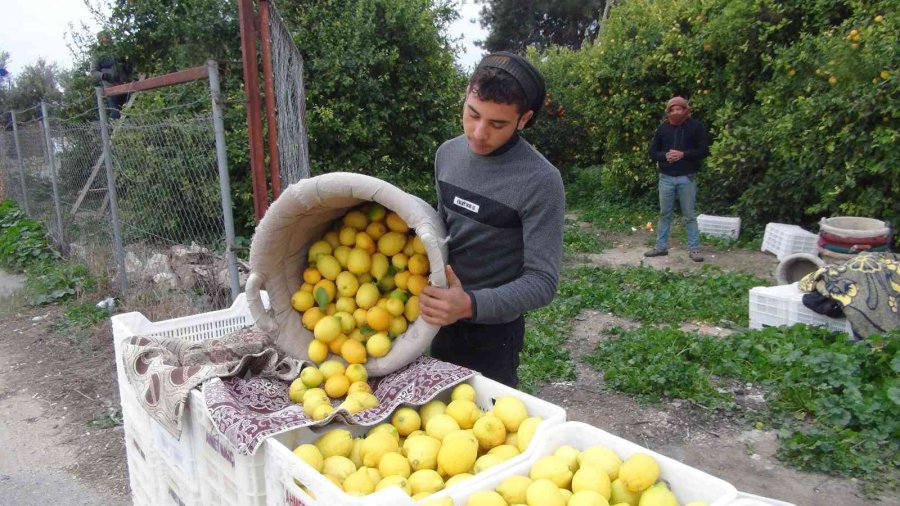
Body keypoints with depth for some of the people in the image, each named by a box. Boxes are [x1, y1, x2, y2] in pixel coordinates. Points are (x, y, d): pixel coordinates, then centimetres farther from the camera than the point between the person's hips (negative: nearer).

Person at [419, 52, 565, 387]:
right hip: (440, 320, 6)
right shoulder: (447, 153, -2)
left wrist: (471, 305, -34)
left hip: (492, 328, -6)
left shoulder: (540, 181, -21)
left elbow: (543, 281, -22)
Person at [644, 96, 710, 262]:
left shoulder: (696, 127, -1)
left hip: (687, 178, -3)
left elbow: (704, 151, -5)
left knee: (689, 215, 2)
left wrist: (683, 154, -18)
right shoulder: (662, 128, 7)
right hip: (666, 178, 3)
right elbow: (652, 152, 8)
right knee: (664, 214, 10)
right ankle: (661, 246, 18)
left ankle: (694, 249, 8)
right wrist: (665, 156, -13)